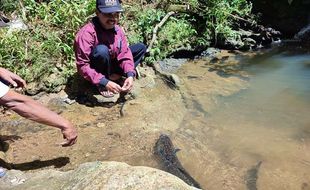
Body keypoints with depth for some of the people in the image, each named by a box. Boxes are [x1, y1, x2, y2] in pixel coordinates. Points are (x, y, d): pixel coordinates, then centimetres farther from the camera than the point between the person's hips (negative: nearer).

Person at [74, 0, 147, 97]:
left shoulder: (118, 30, -9)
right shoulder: (87, 33, -28)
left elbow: (125, 55, -10)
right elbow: (82, 66, -30)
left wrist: (130, 75, -28)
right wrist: (104, 82, -37)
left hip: (111, 65, 6)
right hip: (96, 69, -6)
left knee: (141, 47, 1)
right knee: (102, 50, -38)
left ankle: (114, 75, -9)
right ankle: (102, 85, -14)